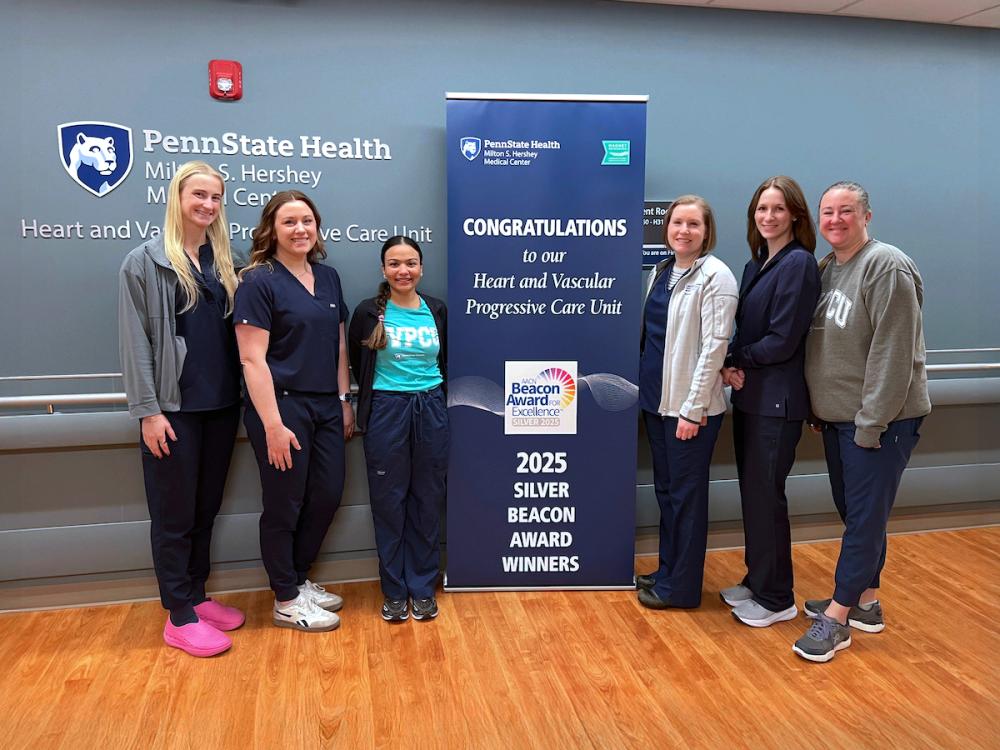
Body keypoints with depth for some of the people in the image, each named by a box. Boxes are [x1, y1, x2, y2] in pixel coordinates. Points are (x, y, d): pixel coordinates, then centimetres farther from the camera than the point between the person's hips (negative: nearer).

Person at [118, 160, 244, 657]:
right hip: (174, 408, -5)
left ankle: (197, 595, 28)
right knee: (175, 514, 4)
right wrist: (148, 410, -13)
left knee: (206, 508, 14)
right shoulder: (145, 262, -4)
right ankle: (179, 616, 15)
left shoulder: (224, 262, 11)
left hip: (222, 406, 5)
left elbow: (236, 332, 12)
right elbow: (135, 342, -7)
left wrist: (242, 395, 5)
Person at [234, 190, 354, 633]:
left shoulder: (328, 277, 10)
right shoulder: (258, 281, -10)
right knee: (284, 505, 5)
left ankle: (300, 580, 34)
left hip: (325, 407, 7)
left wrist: (344, 401, 11)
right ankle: (286, 601, 23)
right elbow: (252, 358, -15)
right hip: (282, 406, -7)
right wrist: (272, 424, -19)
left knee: (327, 496, 13)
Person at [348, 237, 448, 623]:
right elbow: (358, 365, 7)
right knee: (389, 503, 5)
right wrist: (378, 395, 8)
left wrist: (429, 395, 10)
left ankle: (423, 587, 21)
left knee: (427, 502, 8)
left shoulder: (437, 310, 4)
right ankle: (394, 590, 19)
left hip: (431, 410, 2)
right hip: (386, 412, -2)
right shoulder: (369, 312, -3)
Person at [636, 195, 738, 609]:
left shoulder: (715, 277, -12)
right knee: (665, 490, 17)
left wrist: (693, 409, -18)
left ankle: (680, 586, 17)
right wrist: (646, 388, 14)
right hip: (656, 400, 7)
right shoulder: (661, 272, 11)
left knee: (685, 494, 4)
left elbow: (714, 346, -16)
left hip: (690, 406, -7)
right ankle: (667, 571, 31)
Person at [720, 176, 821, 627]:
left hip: (777, 400, -8)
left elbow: (782, 340, -18)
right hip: (749, 395, 8)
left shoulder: (799, 264, -12)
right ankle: (756, 581, 29)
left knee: (765, 495, 0)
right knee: (752, 491, 14)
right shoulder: (755, 264, 12)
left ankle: (776, 598, 15)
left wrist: (735, 361, -6)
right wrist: (734, 368, -5)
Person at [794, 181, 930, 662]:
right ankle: (865, 602, 31)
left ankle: (838, 616, 9)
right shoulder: (825, 268, 9)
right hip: (836, 418, 8)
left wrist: (870, 423, -19)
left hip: (879, 421, -8)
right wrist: (818, 408, 11)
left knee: (865, 517, 0)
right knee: (854, 513, 17)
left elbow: (892, 356, -20)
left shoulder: (886, 267, -16)